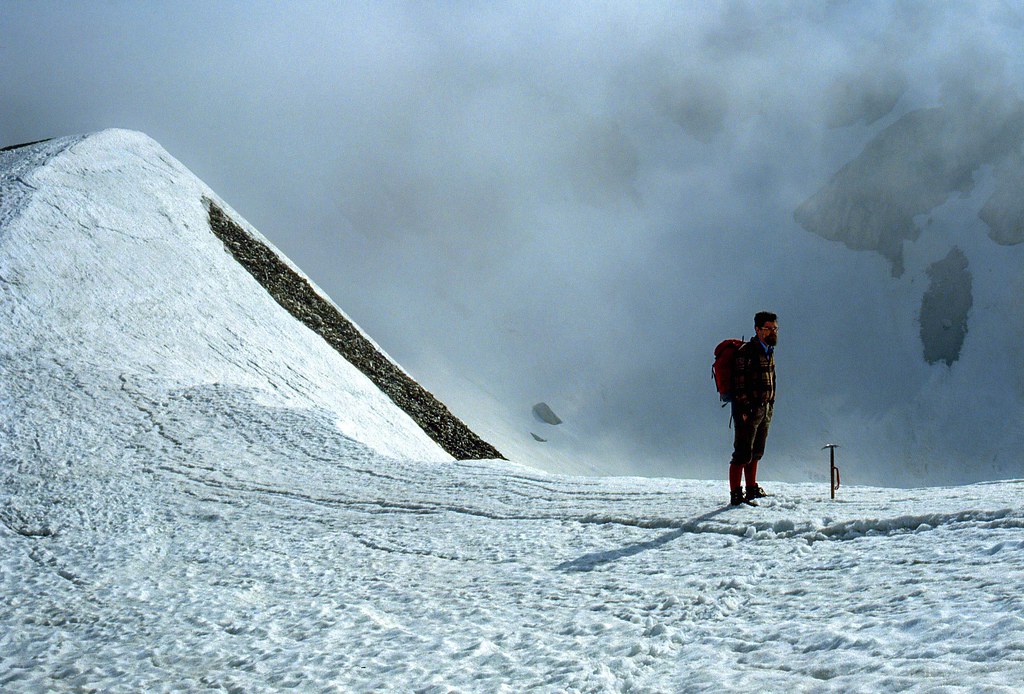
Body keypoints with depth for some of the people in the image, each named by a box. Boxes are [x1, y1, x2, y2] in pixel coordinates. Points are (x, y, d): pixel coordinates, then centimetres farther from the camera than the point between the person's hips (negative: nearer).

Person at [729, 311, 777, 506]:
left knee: (756, 452, 16)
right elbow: (740, 382, -17)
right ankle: (736, 495, -5)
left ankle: (752, 489, 27)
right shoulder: (746, 351, -13)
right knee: (743, 453, -8)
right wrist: (744, 409, -20)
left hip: (765, 409, 9)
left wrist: (770, 406, 18)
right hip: (748, 410, -9)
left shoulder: (769, 351, 15)